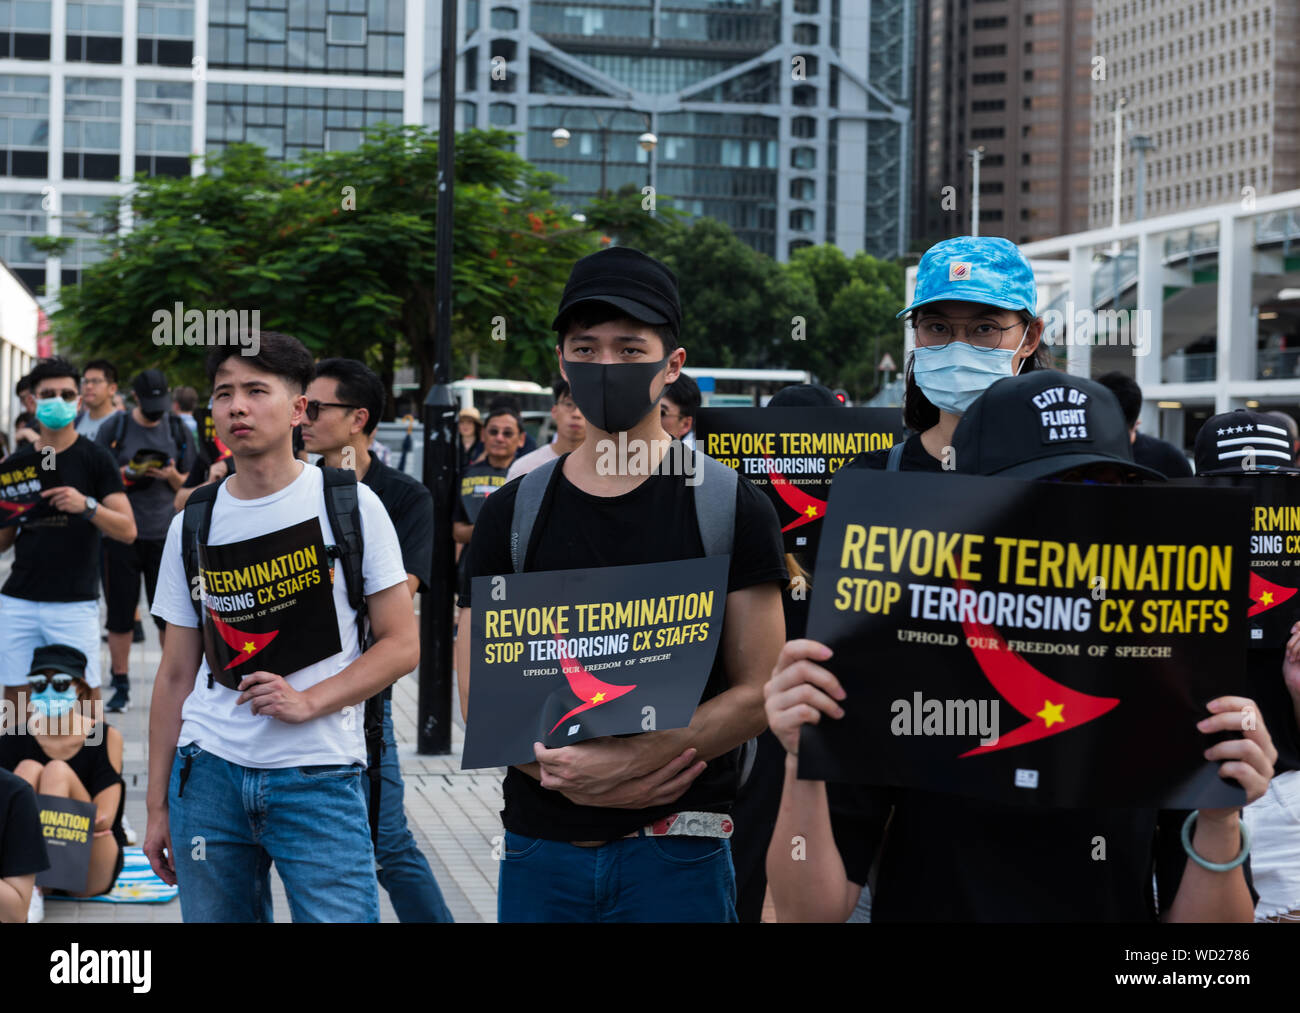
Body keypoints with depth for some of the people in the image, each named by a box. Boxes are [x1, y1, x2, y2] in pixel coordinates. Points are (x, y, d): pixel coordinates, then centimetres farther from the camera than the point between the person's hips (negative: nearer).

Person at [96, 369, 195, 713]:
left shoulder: (179, 432, 8)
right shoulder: (113, 429, 3)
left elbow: (188, 485, 12)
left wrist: (172, 476, -10)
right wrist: (127, 473, -14)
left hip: (165, 533, 1)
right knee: (120, 612, 2)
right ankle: (121, 685, 11)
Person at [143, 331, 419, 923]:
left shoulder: (350, 506, -1)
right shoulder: (194, 523, 8)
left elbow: (402, 645, -1)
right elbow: (177, 674, 12)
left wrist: (310, 701, -15)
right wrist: (156, 803, 9)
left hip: (318, 778, -3)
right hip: (208, 774, 3)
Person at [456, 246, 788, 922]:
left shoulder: (731, 511, -2)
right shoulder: (513, 514, 5)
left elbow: (757, 691, -6)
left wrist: (630, 760, -19)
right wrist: (575, 781, -15)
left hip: (674, 853, -2)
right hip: (540, 851, 2)